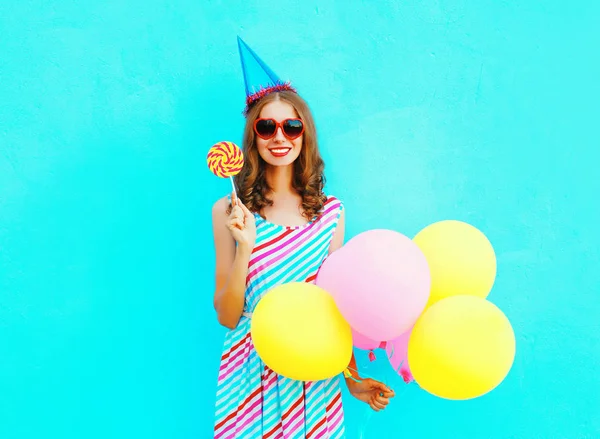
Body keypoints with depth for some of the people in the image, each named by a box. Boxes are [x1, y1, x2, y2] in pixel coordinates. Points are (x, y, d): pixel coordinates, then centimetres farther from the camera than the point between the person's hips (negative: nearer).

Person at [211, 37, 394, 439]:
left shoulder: (330, 212, -1)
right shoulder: (229, 211, -6)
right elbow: (227, 315, -6)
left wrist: (352, 376, 9)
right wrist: (245, 246, -19)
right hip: (250, 372, -1)